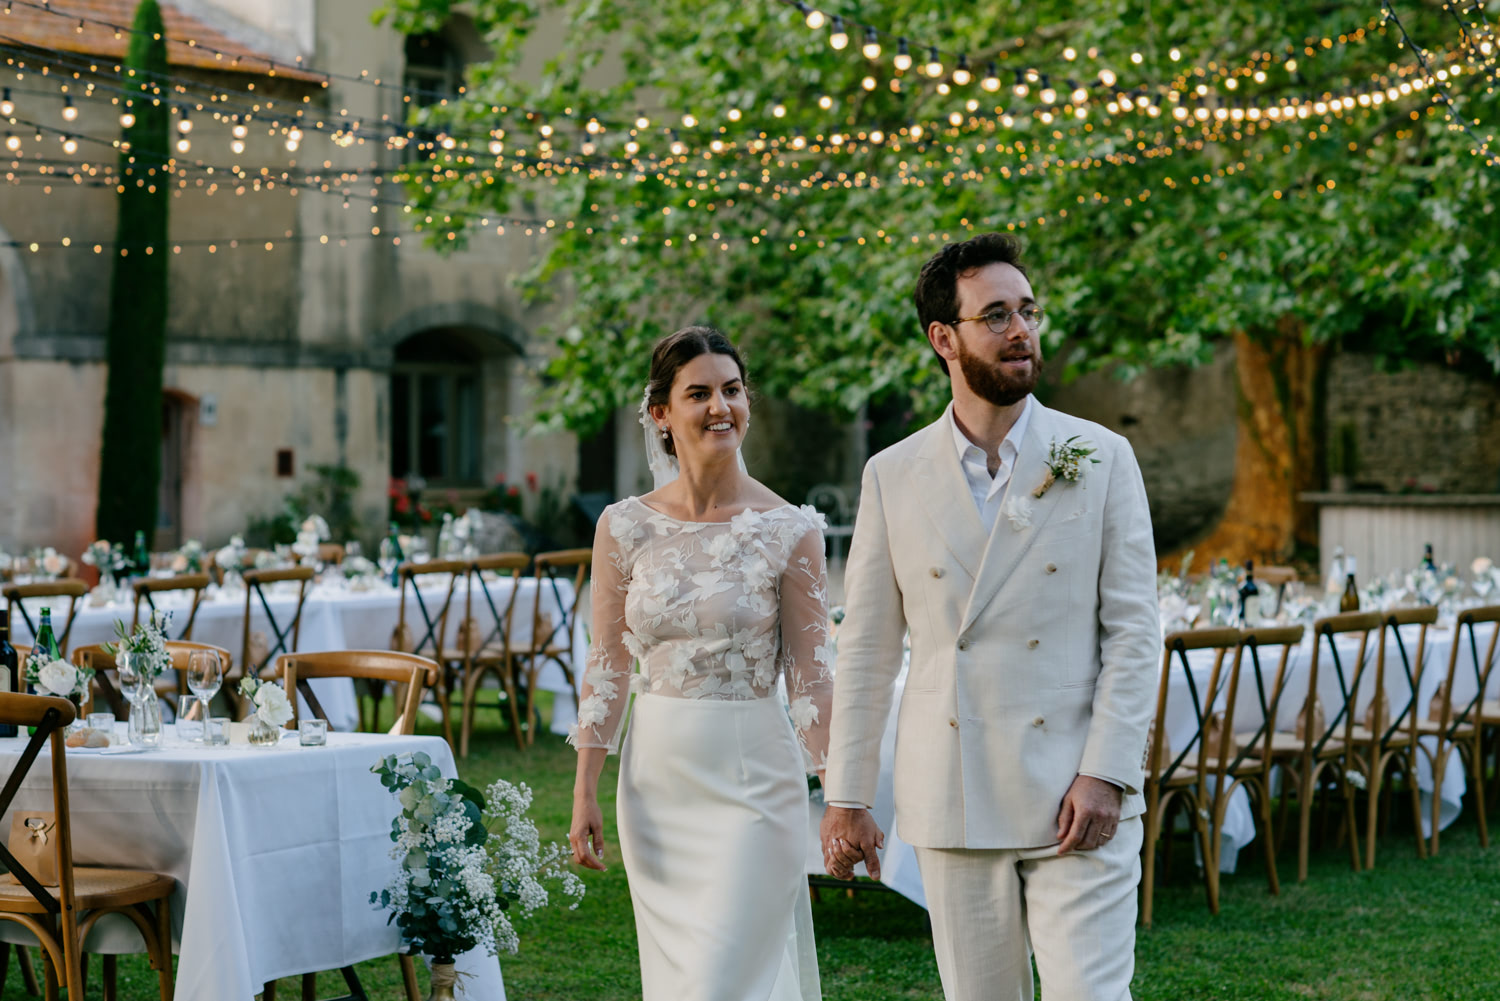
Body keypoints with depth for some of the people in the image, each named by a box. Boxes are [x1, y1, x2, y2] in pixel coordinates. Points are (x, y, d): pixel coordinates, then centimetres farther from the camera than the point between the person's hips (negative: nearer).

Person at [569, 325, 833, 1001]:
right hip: (657, 777, 3)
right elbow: (607, 667, 5)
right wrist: (584, 793, 2)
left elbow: (810, 674, -3)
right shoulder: (625, 528, 1)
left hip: (754, 777, -3)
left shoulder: (790, 530, -5)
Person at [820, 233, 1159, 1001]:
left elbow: (1133, 631, -1)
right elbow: (866, 650, 7)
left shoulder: (1102, 459, 2)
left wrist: (1106, 773, -10)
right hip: (953, 803, 2)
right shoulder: (894, 477, 5)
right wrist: (846, 796, 5)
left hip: (1075, 797, -2)